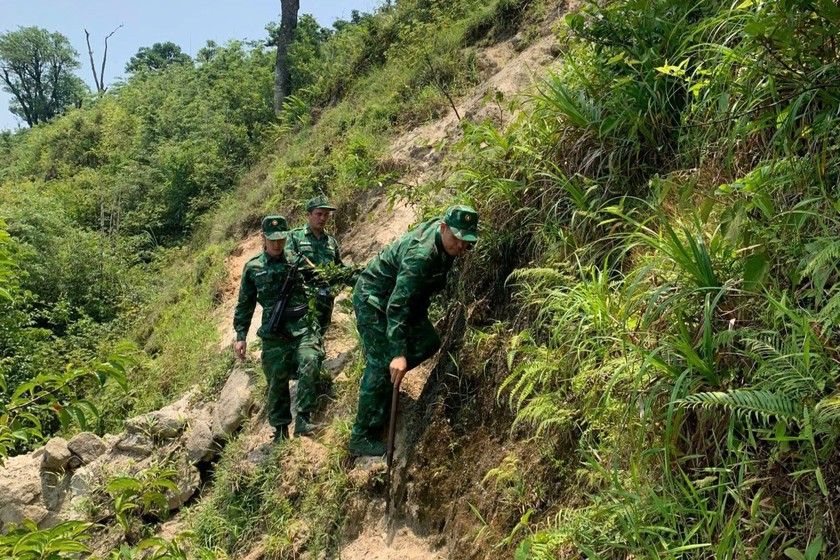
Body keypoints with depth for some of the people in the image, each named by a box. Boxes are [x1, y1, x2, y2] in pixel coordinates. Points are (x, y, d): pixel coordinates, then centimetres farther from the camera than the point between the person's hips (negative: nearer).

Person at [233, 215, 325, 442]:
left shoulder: (297, 260, 6)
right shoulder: (253, 267, 7)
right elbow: (244, 304, 12)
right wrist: (241, 335, 10)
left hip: (303, 327, -1)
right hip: (274, 334, 1)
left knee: (309, 366, -23)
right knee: (276, 382, 7)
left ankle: (303, 421, -15)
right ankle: (280, 430, 22)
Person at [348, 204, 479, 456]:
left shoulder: (444, 228, -10)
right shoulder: (421, 254, -36)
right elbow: (396, 306, -40)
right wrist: (398, 354, -44)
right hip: (374, 300, -9)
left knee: (428, 343, 5)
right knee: (383, 365, -11)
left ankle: (377, 375, 19)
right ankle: (362, 438, -3)